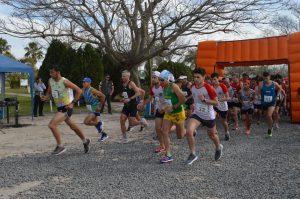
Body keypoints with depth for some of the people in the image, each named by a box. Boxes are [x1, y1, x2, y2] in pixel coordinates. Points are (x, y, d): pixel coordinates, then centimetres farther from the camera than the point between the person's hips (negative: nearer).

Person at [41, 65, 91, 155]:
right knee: (73, 127, 21)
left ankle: (60, 146, -5)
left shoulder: (64, 81, -18)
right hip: (60, 108, 8)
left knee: (52, 125, -19)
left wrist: (73, 103, -19)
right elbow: (49, 93, 16)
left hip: (66, 108, -8)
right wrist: (45, 97, -7)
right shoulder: (50, 81, 3)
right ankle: (85, 141, 39)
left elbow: (79, 90, -17)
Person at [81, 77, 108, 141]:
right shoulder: (83, 90, 2)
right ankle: (103, 134, 29)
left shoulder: (92, 90, -21)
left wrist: (99, 106, -18)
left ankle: (99, 124, 4)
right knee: (95, 122, 16)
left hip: (95, 109, -9)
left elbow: (103, 96, -20)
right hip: (90, 109, 9)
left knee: (86, 122, -16)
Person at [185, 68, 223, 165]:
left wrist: (204, 100, -30)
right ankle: (193, 154, -3)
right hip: (197, 114, 4)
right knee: (189, 131, -19)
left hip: (209, 116, -3)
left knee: (212, 135, 16)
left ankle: (218, 147, 51)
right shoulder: (192, 87, -5)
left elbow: (216, 102, -19)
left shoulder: (208, 88, -22)